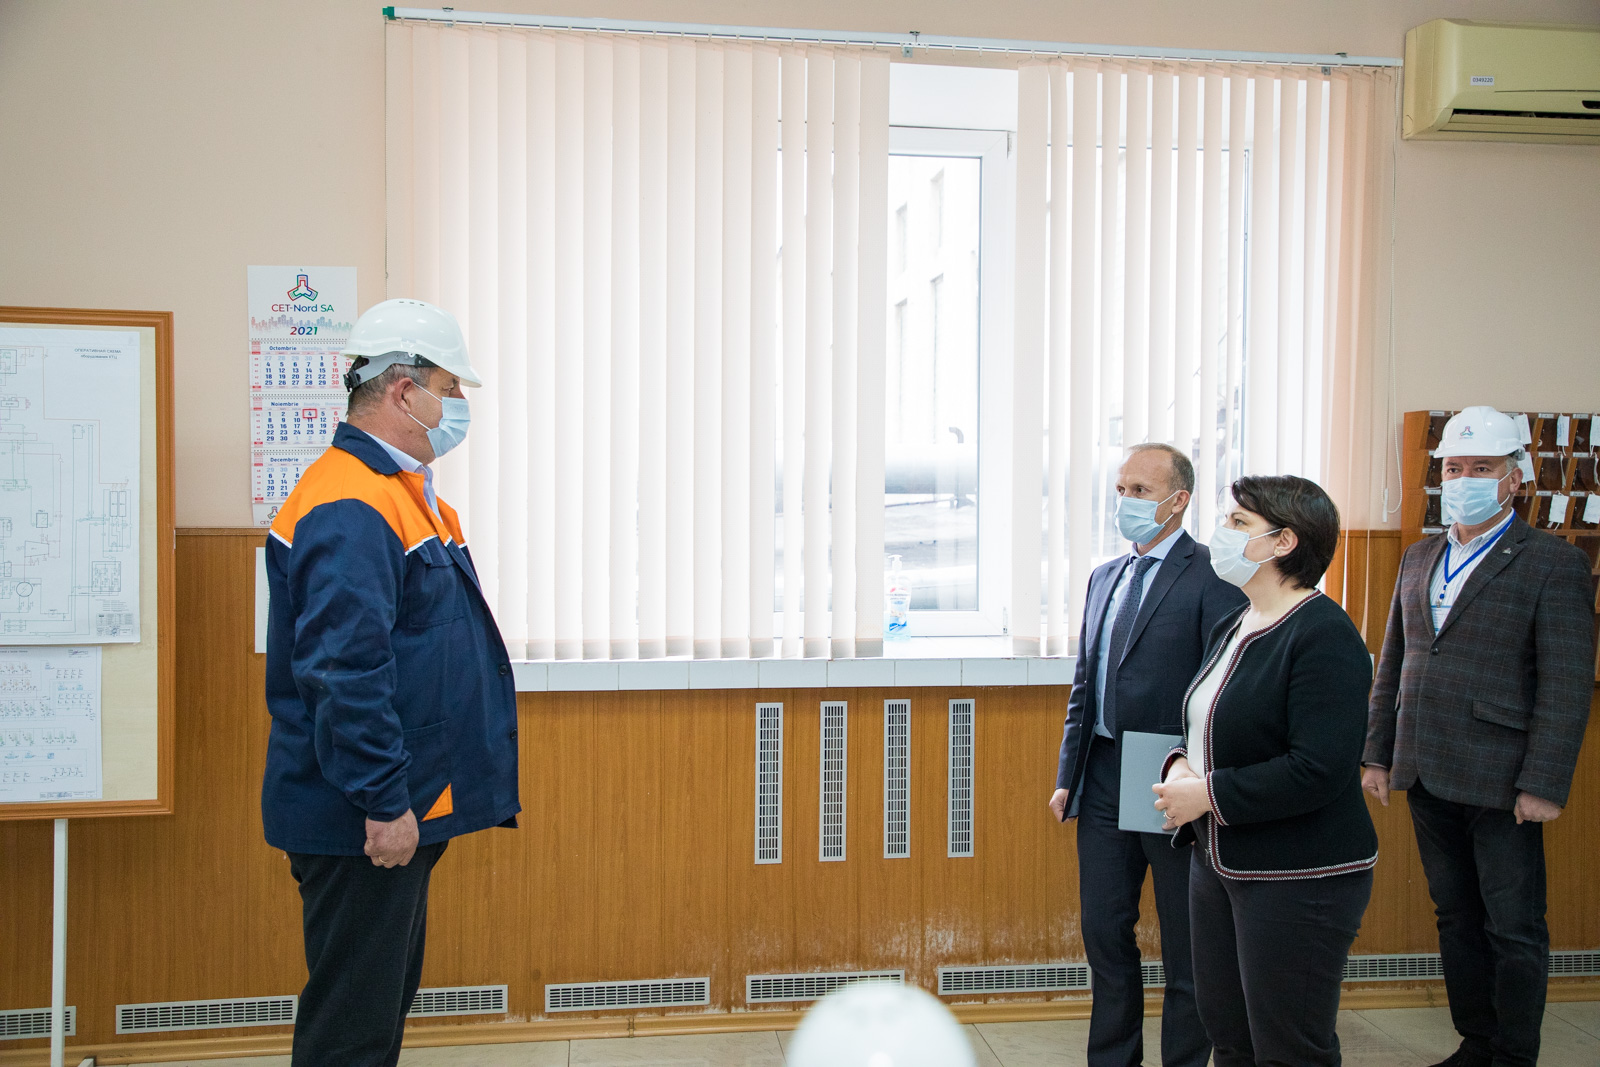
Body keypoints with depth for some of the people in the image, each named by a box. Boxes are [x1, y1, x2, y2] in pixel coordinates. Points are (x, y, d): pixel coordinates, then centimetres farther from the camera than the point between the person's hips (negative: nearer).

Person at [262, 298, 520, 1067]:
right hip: (365, 824, -11)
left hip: (403, 810, 11)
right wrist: (383, 801, -24)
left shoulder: (401, 492, 15)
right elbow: (342, 673, -27)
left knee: (384, 1001, 21)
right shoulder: (347, 506, -20)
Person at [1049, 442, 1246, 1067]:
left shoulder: (1211, 576, -10)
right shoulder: (1104, 577, 13)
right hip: (1104, 780, 7)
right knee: (1104, 931, 16)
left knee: (1185, 946, 8)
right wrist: (1068, 775, 13)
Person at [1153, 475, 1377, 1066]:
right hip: (1217, 859, 9)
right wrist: (1181, 764, -1)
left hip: (1298, 878, -9)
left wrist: (1208, 794, -18)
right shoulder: (1232, 627, 10)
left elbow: (1319, 770, -25)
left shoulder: (1324, 636, -19)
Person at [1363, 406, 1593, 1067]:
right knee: (1456, 920, 16)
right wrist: (1379, 755, 11)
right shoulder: (1419, 559, 12)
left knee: (1515, 932, 5)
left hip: (1500, 785, -6)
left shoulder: (1554, 563, -6)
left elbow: (1568, 685, -11)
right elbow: (1393, 665, 15)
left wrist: (1543, 785, -16)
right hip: (1426, 778, 6)